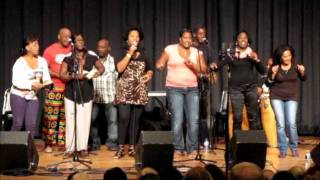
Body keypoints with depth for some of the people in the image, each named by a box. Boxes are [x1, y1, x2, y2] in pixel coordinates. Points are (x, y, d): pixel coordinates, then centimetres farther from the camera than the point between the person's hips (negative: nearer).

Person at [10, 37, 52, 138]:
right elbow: (16, 82, -18)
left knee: (31, 125, -1)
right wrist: (32, 85, -28)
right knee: (18, 124, -5)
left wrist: (48, 82, -22)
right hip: (19, 95, -4)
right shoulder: (20, 62, -11)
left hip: (33, 97, 4)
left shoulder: (42, 61, 1)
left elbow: (46, 78, 1)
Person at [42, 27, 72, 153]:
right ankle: (48, 144, 5)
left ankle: (62, 143, 11)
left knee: (66, 117, 3)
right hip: (54, 88, -3)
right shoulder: (50, 50, -1)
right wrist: (58, 75, -16)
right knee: (51, 117, -3)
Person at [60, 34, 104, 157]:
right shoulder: (68, 59, 1)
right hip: (71, 94, -1)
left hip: (86, 94, 1)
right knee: (71, 120, -1)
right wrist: (75, 76, -19)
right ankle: (70, 148, 5)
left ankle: (83, 147, 7)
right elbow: (62, 75, -4)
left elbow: (101, 67, 7)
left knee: (84, 120, 0)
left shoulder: (91, 58, 6)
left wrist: (98, 72, -15)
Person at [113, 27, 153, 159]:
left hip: (139, 92, 3)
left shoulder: (143, 54, 14)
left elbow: (150, 69, 22)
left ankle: (132, 147, 9)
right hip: (125, 91, -3)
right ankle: (121, 148, -8)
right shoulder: (123, 52, 4)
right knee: (124, 118, -14)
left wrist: (149, 75, -2)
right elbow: (119, 68, -12)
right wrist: (130, 53, -12)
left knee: (135, 120, 3)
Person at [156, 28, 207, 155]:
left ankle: (192, 148, 7)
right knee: (177, 119, -8)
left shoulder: (197, 52, 7)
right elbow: (160, 64, 7)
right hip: (174, 89, -2)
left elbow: (204, 70, 1)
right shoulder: (170, 49, 1)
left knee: (194, 120, -4)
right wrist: (160, 65, -16)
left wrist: (193, 65, -16)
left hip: (192, 89, 3)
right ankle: (178, 149, 1)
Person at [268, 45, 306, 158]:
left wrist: (302, 72, -16)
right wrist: (273, 74, -19)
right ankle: (283, 150, 5)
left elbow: (303, 79, 5)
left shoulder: (295, 66, -7)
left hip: (291, 98, 0)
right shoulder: (275, 67, -7)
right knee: (280, 124, -5)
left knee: (291, 123, -9)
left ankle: (294, 148, 10)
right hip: (276, 97, 0)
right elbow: (269, 83, -1)